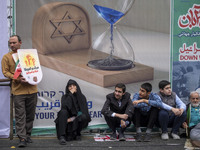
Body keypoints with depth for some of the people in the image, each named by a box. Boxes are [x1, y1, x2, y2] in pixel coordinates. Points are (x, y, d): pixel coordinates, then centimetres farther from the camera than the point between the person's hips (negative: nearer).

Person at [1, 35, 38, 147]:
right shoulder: (6, 57, 5)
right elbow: (5, 72, -1)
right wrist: (17, 78, -16)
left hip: (32, 89, 3)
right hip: (18, 90, -3)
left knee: (30, 114, 9)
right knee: (20, 115, -7)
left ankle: (28, 135, 20)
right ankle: (22, 138, -6)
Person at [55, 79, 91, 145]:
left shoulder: (82, 97, 4)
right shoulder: (65, 97, 2)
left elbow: (84, 112, -4)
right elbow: (64, 107, -20)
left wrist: (74, 118, -16)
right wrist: (70, 94, -18)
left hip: (77, 122, 0)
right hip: (66, 121, 0)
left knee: (84, 117, -32)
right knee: (63, 111, -31)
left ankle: (76, 133, -5)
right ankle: (62, 136, -39)